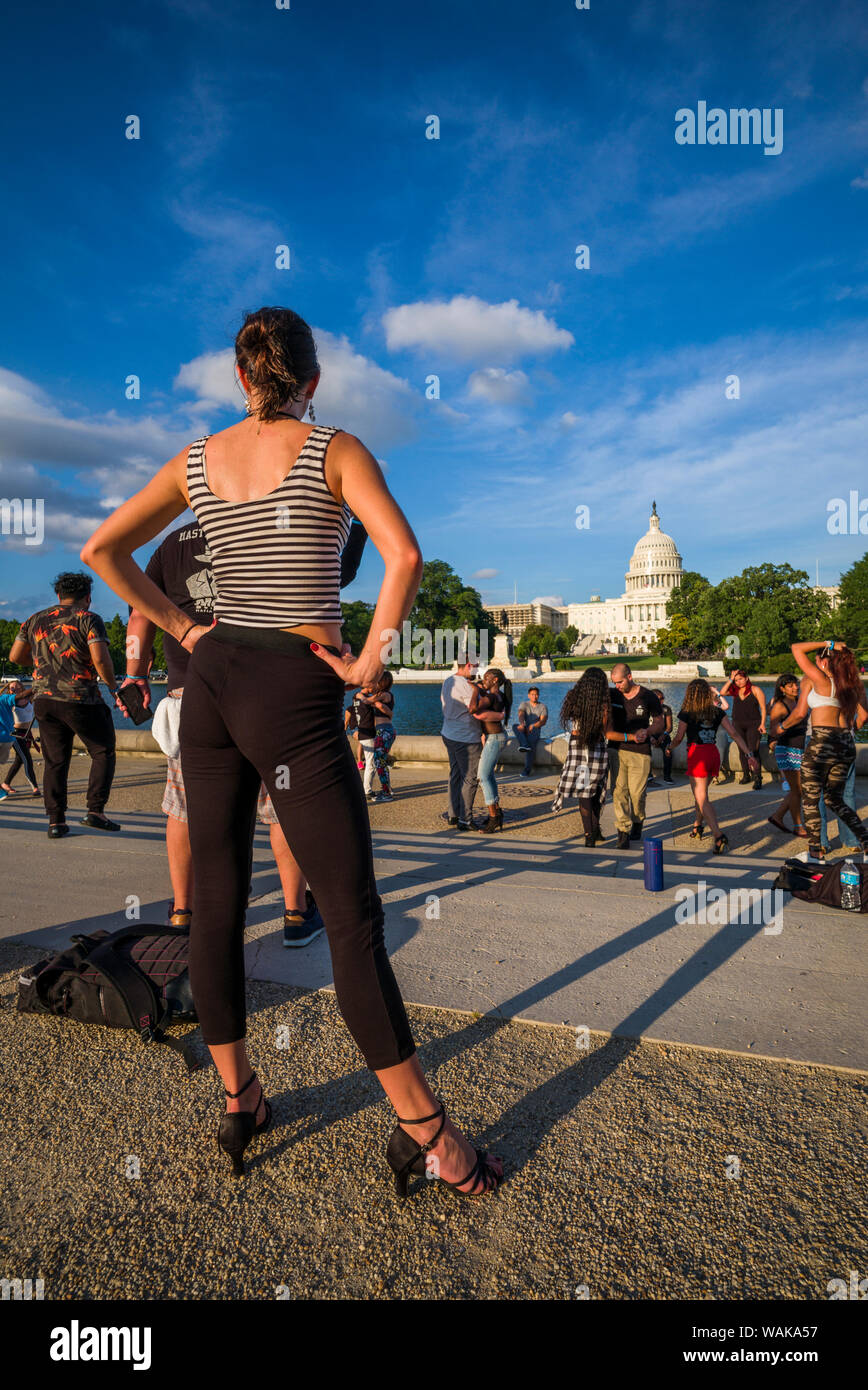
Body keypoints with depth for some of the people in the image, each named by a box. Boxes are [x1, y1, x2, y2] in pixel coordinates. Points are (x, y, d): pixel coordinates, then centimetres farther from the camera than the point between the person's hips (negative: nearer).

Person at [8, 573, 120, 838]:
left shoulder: (35, 620, 13)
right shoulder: (89, 619, -4)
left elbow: (15, 655, 19)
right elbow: (101, 659, -16)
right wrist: (112, 684, 0)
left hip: (43, 699, 5)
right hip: (80, 699, -5)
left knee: (55, 761, 10)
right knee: (103, 753, 9)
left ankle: (55, 821, 7)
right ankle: (95, 811, 0)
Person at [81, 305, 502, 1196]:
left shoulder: (195, 460, 11)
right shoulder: (335, 450, -2)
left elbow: (102, 550, 14)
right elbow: (404, 556, -18)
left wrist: (182, 628, 12)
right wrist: (369, 662, -9)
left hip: (213, 679, 6)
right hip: (292, 692, -5)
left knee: (215, 903, 13)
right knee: (353, 915, -2)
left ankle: (239, 1101, 28)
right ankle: (423, 1131, 9)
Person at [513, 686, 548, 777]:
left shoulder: (543, 707, 4)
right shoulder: (524, 704, 5)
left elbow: (543, 721, -11)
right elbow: (521, 715, -15)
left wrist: (533, 726, -31)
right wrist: (522, 724, -39)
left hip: (535, 731, -2)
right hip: (524, 729, 2)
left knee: (531, 742, -34)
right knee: (515, 726, -30)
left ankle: (527, 770, -31)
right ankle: (524, 746, -50)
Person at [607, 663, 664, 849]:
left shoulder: (648, 697, 1)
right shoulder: (611, 695, 4)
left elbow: (659, 722, 8)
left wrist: (647, 731, -12)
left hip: (640, 752, -1)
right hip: (616, 750, 2)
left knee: (637, 793, 1)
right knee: (619, 791, -7)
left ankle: (638, 822, 28)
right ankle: (623, 830, -1)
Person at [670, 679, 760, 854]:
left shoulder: (686, 714, -6)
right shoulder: (717, 712, 5)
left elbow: (678, 738, 1)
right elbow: (734, 733, 0)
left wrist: (670, 747, 22)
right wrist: (748, 754, 1)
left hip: (697, 755, -6)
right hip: (713, 754, 6)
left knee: (702, 798, -6)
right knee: (699, 793, 25)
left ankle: (719, 836, -19)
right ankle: (698, 826, 39)